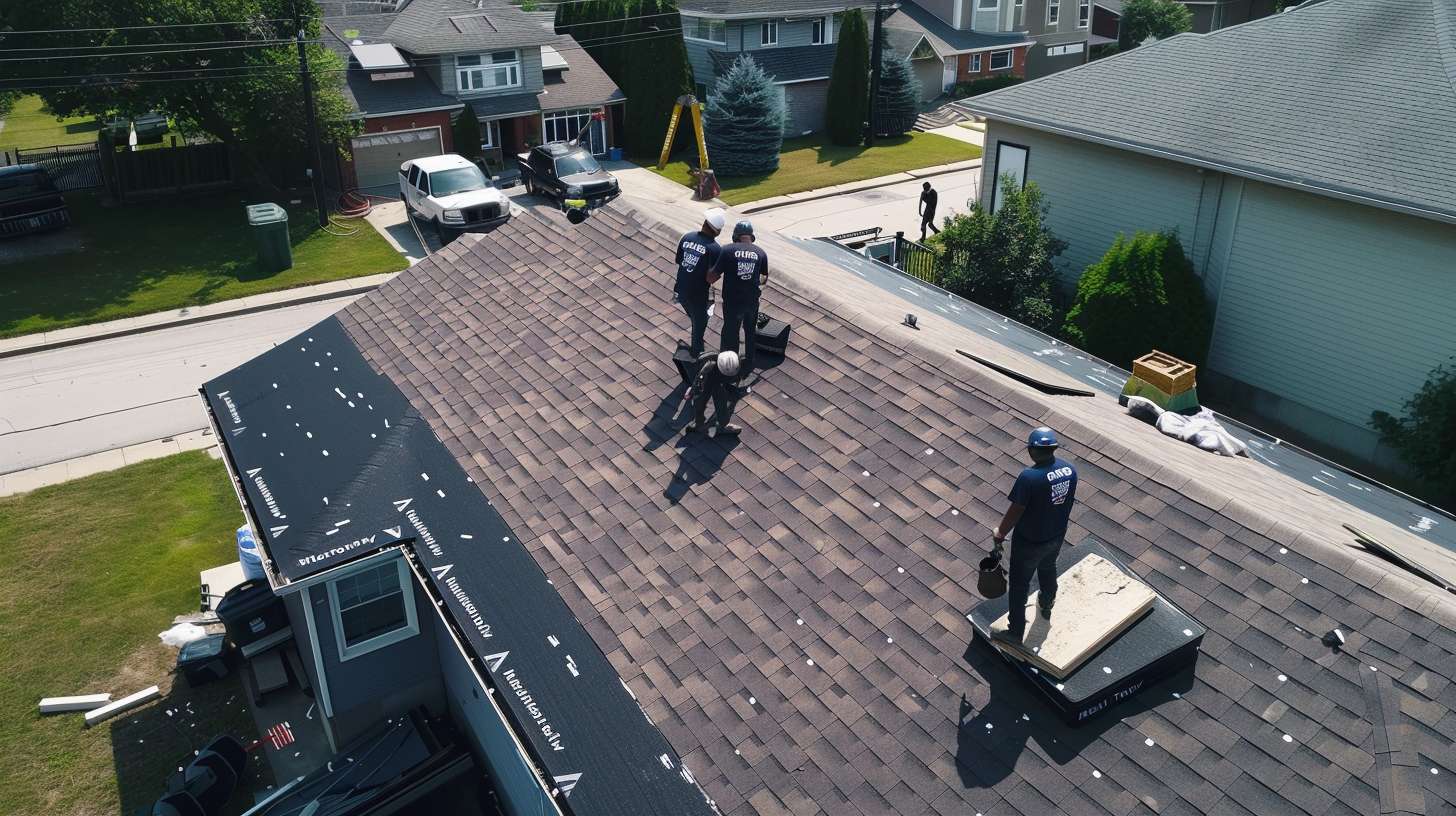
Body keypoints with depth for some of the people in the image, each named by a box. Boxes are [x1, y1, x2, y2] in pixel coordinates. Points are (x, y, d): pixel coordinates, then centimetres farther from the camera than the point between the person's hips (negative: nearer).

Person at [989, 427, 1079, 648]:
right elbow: (1068, 502, 5)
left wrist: (1000, 533, -6)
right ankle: (1046, 607, 58)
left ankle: (1015, 632, 25)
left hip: (1029, 541, -6)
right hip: (1056, 536, 6)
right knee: (1048, 570, 32)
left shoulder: (1029, 477, -32)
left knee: (1019, 584, 12)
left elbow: (1015, 512, -23)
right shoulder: (1070, 470, -11)